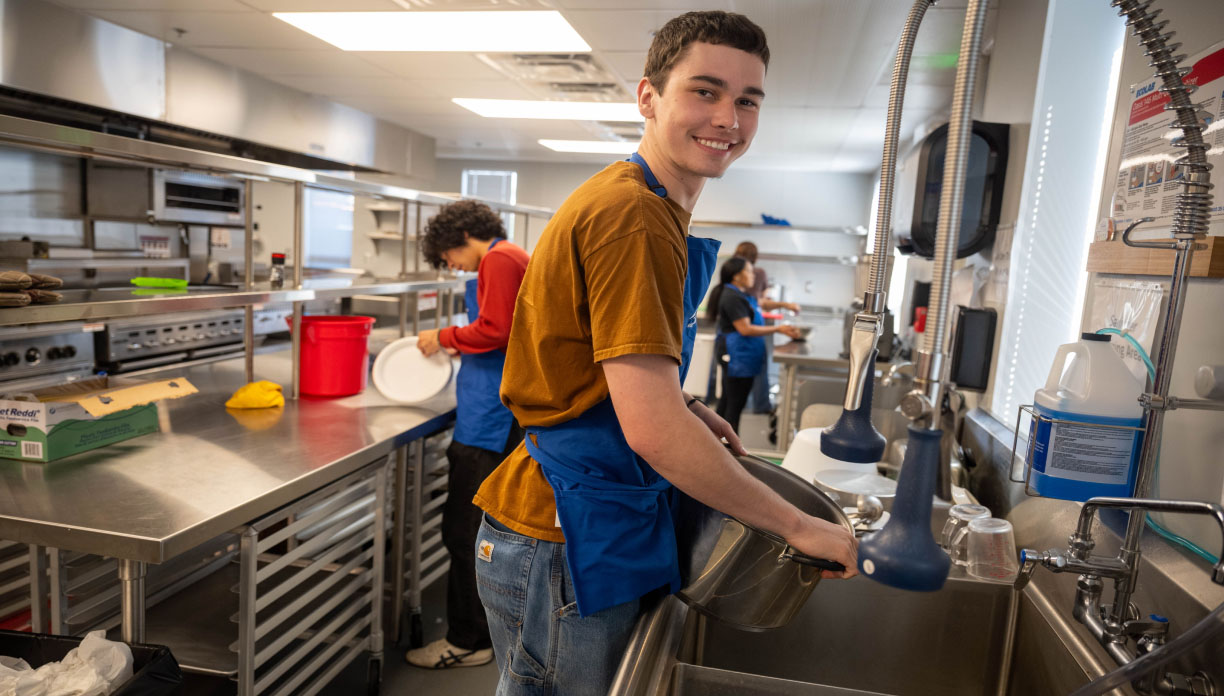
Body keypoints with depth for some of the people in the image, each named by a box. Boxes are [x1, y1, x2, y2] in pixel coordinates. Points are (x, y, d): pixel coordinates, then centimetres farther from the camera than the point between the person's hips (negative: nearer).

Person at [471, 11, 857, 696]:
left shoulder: (656, 211, 12)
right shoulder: (633, 215, -22)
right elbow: (653, 430, -27)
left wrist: (685, 407, 10)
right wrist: (800, 526, -16)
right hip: (566, 544, -9)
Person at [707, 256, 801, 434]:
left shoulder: (743, 294, 13)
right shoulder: (732, 297, -19)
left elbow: (760, 303, 33)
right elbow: (745, 329, -24)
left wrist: (784, 304, 22)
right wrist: (778, 329, -21)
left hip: (737, 355, 11)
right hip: (737, 355, -11)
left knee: (727, 399, 17)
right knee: (736, 404, -6)